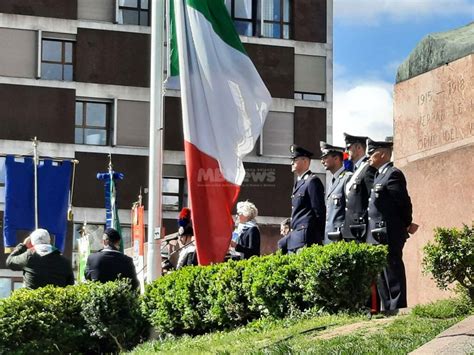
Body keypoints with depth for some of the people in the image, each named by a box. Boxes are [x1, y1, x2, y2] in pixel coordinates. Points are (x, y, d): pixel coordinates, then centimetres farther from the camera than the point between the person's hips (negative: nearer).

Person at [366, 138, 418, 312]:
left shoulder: (393, 174, -12)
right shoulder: (379, 175, 18)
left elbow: (404, 202, -14)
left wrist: (407, 224, -1)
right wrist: (406, 225, 12)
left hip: (389, 235, -10)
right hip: (377, 236, 10)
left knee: (393, 272, -7)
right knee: (381, 278, 13)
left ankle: (397, 309, -4)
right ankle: (386, 309, 19)